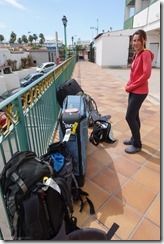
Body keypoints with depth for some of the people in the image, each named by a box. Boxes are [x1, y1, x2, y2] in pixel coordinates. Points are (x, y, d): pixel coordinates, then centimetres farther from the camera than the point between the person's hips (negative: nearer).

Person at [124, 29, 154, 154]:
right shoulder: (136, 54, 14)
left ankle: (137, 145, 9)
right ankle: (134, 138, 31)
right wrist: (129, 85, 3)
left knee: (129, 117, -7)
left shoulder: (146, 53, -12)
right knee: (134, 116, 15)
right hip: (133, 91, 9)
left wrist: (131, 86, -15)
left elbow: (146, 74, -21)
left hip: (139, 92, -9)